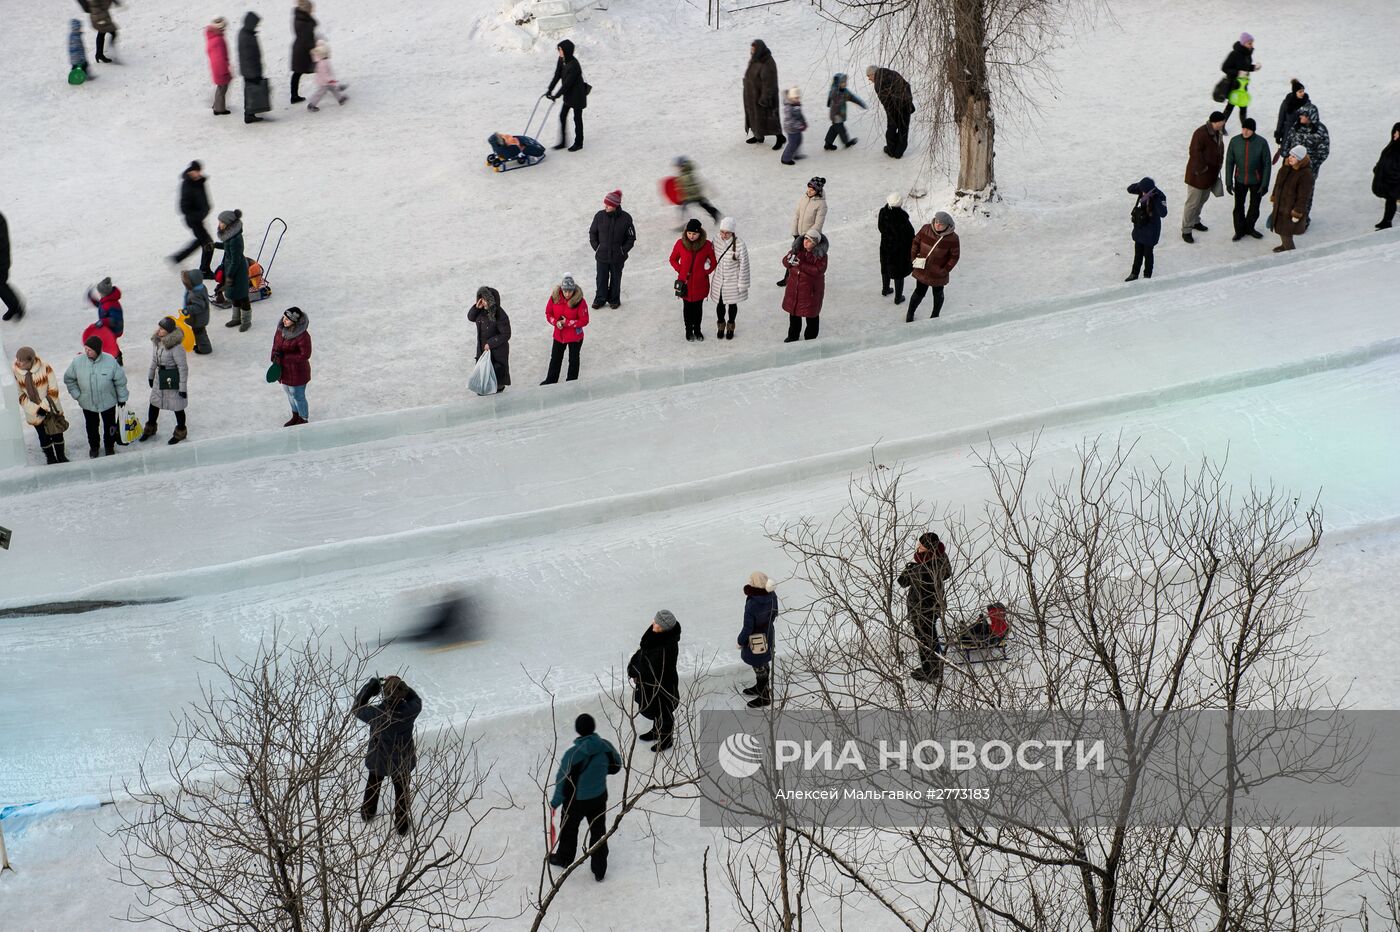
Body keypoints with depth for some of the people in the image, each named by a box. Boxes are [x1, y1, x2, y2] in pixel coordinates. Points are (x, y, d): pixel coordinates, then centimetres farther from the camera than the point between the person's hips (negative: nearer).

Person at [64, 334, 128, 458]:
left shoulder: (110, 361, -23)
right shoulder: (77, 361, -20)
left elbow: (120, 381, -9)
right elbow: (68, 379, -3)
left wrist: (122, 398, 0)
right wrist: (77, 395, -5)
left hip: (108, 402, -1)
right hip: (87, 403, 1)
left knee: (109, 425, 18)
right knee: (91, 426, 21)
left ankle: (109, 446, 44)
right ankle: (93, 446, 46)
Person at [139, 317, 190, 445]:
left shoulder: (176, 347, -28)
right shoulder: (157, 341, -4)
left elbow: (183, 367, -22)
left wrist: (183, 387, -18)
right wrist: (150, 375, 19)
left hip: (173, 379, -7)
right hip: (160, 377, 7)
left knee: (177, 406, 10)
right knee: (154, 403, 19)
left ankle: (181, 432, 32)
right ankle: (150, 428, 41)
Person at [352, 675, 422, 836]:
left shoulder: (376, 714, -35)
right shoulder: (409, 712, -34)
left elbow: (357, 708, -13)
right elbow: (416, 700, -9)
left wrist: (369, 687, -12)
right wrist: (401, 687, -17)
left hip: (378, 759, 0)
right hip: (402, 760, 0)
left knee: (373, 783, 31)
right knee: (402, 790, 25)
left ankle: (367, 812, 56)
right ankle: (402, 824, 43)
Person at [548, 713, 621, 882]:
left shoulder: (573, 753, -30)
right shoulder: (606, 746, -18)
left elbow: (563, 780, -21)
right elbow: (616, 766, 1)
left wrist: (555, 802, -5)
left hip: (575, 801, -3)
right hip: (599, 798, 3)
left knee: (569, 829, 25)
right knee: (598, 831, 21)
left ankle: (564, 858, 49)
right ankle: (599, 871, 31)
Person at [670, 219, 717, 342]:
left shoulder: (707, 245, -11)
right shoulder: (680, 244, -10)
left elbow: (714, 262, 2)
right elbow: (673, 260, 5)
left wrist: (705, 272, -6)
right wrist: (681, 271, -5)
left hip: (700, 283, 0)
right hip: (685, 282, 0)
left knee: (698, 307, 14)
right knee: (687, 307, 13)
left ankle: (697, 330, 32)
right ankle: (688, 331, 29)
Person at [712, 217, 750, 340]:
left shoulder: (739, 245, -24)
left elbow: (743, 265, -15)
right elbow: (712, 259, 4)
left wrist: (742, 284, -11)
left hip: (733, 281, -3)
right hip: (718, 281, 3)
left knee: (732, 304, 16)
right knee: (720, 303, 17)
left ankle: (730, 327, 40)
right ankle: (721, 325, 42)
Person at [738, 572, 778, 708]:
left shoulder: (752, 605, -37)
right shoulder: (772, 596, -16)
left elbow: (747, 628, -26)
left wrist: (740, 641, -8)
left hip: (756, 640, -7)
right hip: (768, 634, 7)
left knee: (760, 667, 15)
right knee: (764, 664, 28)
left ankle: (765, 697, 32)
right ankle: (761, 687, 51)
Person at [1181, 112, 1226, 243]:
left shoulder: (1217, 133, 5)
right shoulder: (1201, 134, -25)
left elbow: (1219, 151, 18)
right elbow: (1195, 153, -27)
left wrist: (1216, 170, 18)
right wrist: (1202, 169, -23)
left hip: (1210, 175, 9)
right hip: (1197, 175, -9)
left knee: (1203, 199, 23)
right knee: (1193, 202, -3)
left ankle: (1195, 221, 43)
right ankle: (1186, 230, 4)